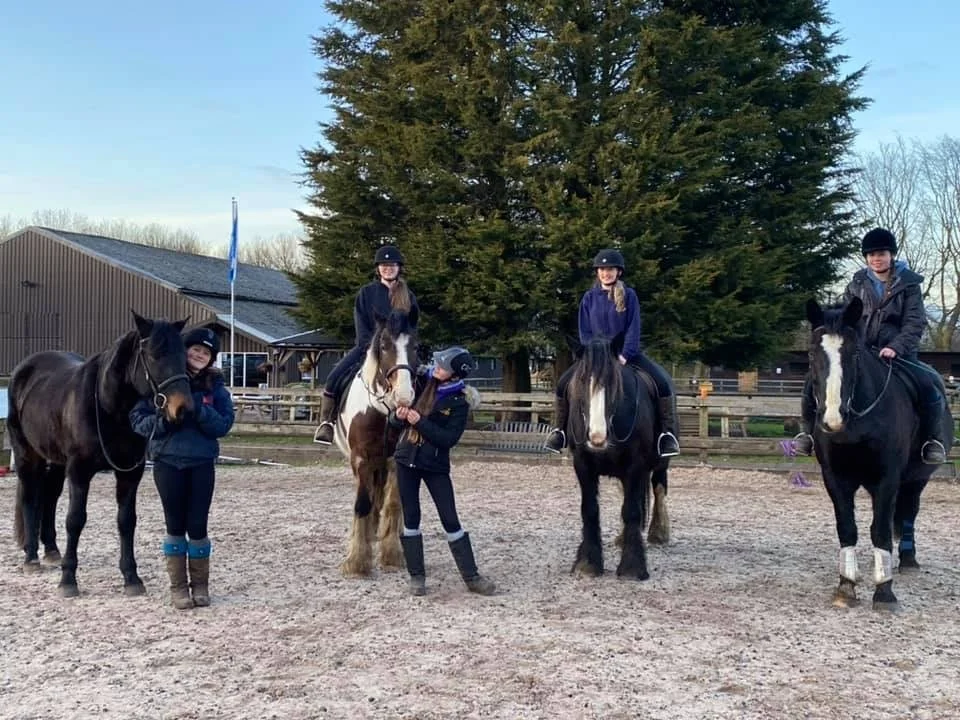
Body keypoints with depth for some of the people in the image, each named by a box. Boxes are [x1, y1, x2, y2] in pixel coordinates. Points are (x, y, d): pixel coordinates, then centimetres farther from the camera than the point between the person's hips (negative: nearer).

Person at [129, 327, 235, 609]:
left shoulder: (215, 385, 3)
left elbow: (224, 424, -4)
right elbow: (137, 418, 2)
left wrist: (199, 411, -20)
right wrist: (161, 422, -18)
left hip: (202, 462, 0)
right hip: (167, 461, 0)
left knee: (197, 525, 2)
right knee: (175, 525, 7)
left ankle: (200, 584, 19)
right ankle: (178, 586, 19)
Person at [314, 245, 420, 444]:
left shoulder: (408, 297, 11)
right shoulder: (367, 292, 7)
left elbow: (412, 326, 11)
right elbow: (360, 323, 1)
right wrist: (371, 345, -13)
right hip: (367, 347, -1)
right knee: (334, 377, -19)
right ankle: (326, 423, -6)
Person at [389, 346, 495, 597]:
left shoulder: (459, 402, -10)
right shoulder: (420, 381, 0)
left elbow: (449, 438, -19)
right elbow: (393, 419, 8)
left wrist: (420, 422, -25)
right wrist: (398, 416, -15)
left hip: (435, 465, -3)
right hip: (406, 460, 3)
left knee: (451, 520, 0)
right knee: (411, 518, 7)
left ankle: (471, 577, 9)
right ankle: (416, 576, 18)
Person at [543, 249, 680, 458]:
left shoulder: (628, 295, -2)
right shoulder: (589, 297, 4)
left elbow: (633, 328, -7)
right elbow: (585, 330, 5)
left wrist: (625, 355, -17)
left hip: (626, 352, -2)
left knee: (663, 383, -23)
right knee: (563, 384, -14)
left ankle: (667, 433, -12)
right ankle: (560, 430, 4)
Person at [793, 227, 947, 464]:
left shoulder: (909, 284, 2)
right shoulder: (857, 284, 9)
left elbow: (915, 322, -5)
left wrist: (896, 347, -22)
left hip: (897, 353, -2)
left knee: (928, 386, -28)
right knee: (814, 381, -16)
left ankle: (933, 440, -8)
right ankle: (808, 432, 0)